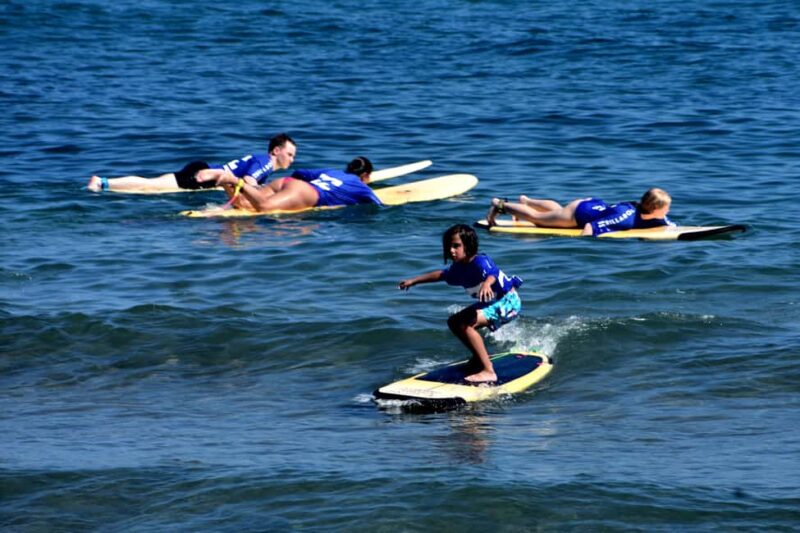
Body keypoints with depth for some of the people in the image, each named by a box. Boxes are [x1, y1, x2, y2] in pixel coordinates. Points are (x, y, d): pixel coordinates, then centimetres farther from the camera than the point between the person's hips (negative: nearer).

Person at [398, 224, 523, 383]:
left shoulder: (480, 261, -25)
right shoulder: (458, 268, 1)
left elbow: (491, 274, -47)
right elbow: (441, 275, 21)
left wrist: (486, 284, -70)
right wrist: (414, 280, 24)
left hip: (508, 302, -10)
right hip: (492, 303, 10)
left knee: (466, 326, -26)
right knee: (454, 322, 15)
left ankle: (488, 372, -28)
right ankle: (479, 358, 28)